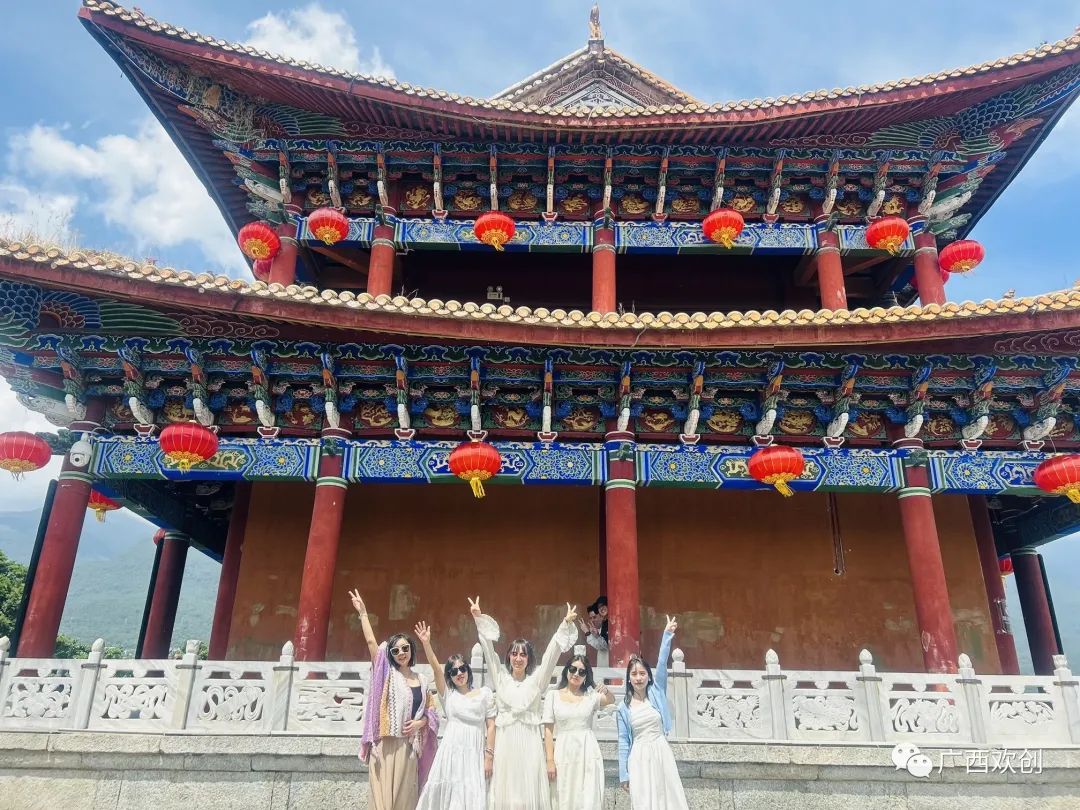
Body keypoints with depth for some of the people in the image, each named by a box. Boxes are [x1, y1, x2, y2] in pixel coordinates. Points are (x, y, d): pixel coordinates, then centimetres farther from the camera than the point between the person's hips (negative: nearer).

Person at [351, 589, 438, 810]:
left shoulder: (421, 680, 13)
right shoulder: (387, 674, 4)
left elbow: (429, 712, 17)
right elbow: (371, 641, -5)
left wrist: (420, 723, -5)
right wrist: (363, 613, -7)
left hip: (409, 746, 3)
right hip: (385, 745, -3)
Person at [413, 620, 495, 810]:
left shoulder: (484, 693, 8)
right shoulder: (448, 694, 9)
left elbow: (491, 726, 5)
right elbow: (436, 668, -5)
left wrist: (488, 757, -3)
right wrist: (426, 643, -19)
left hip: (474, 754, 0)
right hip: (451, 752, 1)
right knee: (449, 794, 0)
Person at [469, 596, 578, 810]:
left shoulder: (536, 679, 7)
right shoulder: (500, 677, 9)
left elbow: (552, 652, 0)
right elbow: (488, 649, 2)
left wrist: (566, 623, -8)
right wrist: (479, 618, -6)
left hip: (530, 743, 0)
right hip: (505, 742, 0)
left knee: (530, 793, 0)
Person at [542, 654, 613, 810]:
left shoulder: (591, 694, 8)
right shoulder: (553, 695, 3)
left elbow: (611, 700, -7)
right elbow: (548, 730, -1)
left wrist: (606, 691, -29)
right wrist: (550, 760, -8)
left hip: (588, 752, 1)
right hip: (564, 752, 0)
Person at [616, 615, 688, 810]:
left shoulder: (656, 693, 2)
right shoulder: (624, 707, 2)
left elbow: (662, 664, -10)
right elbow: (623, 742, 4)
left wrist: (667, 635, -20)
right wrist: (623, 774, 1)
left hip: (661, 754, 0)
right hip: (639, 759, 0)